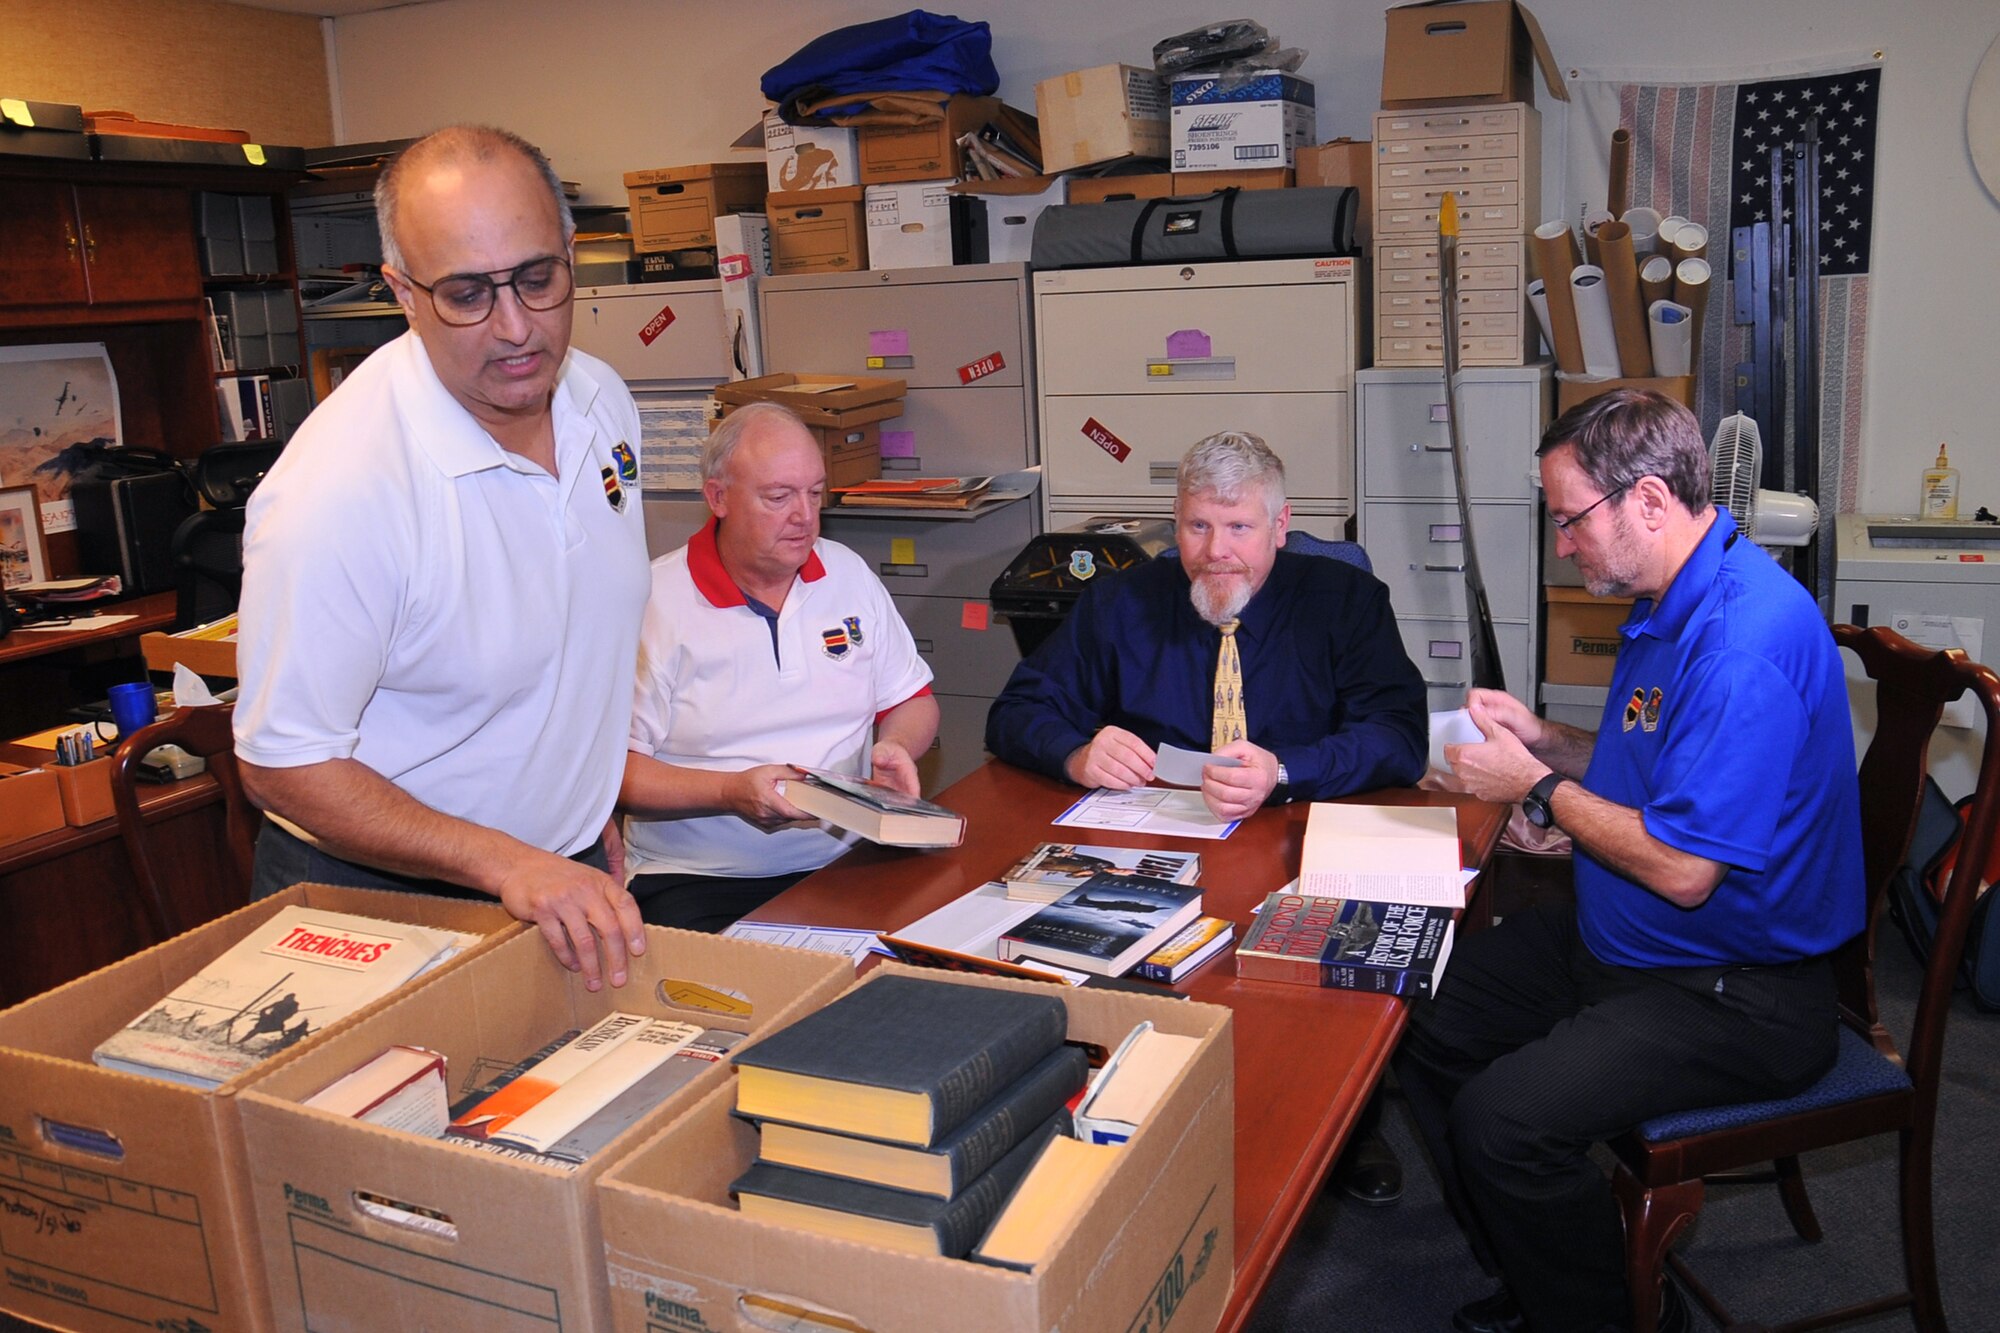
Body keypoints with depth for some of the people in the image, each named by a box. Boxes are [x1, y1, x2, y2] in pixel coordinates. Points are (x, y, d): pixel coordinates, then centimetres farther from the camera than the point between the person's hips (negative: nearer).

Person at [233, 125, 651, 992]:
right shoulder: (338, 489, -27)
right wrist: (509, 864, -29)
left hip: (573, 872, 6)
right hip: (385, 897, -6)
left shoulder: (603, 402, -4)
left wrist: (591, 806, 14)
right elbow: (283, 765, -20)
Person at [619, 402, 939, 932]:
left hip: (845, 864, 5)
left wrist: (895, 747, -1)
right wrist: (731, 792, -20)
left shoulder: (850, 574, 11)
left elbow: (912, 699, 21)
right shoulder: (655, 602, -5)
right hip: (698, 883, -4)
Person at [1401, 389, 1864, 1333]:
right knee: (1423, 1028, 5)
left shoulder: (1745, 638, -27)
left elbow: (1682, 868, -28)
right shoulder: (1670, 603, 8)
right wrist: (1542, 739, 3)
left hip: (1733, 996, -10)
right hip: (1616, 940, 11)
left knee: (1502, 1117, -25)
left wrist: (1537, 787, -15)